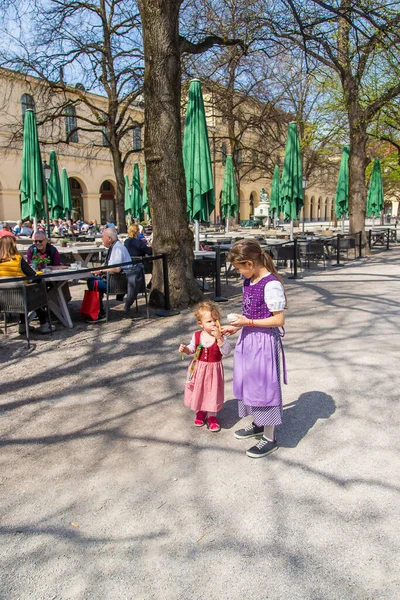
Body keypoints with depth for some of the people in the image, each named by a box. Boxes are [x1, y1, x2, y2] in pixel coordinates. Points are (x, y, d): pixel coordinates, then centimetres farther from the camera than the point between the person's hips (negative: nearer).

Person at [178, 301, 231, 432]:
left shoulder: (220, 337, -16)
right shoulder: (197, 336, -7)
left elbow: (226, 352, -28)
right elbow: (192, 348, 9)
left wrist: (219, 338, -37)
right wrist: (185, 349, -13)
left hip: (214, 370, -3)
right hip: (199, 369, 3)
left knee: (213, 392, 10)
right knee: (198, 390, 18)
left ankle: (212, 416, 32)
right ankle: (200, 412, 43)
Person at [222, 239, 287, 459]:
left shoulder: (271, 285, -22)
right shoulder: (248, 282, 5)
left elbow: (279, 320, -22)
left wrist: (248, 322, -21)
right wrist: (236, 326, 7)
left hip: (264, 341, -9)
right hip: (248, 338, 9)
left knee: (264, 385, 3)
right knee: (249, 382, 20)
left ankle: (269, 438, 19)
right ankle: (258, 424, 41)